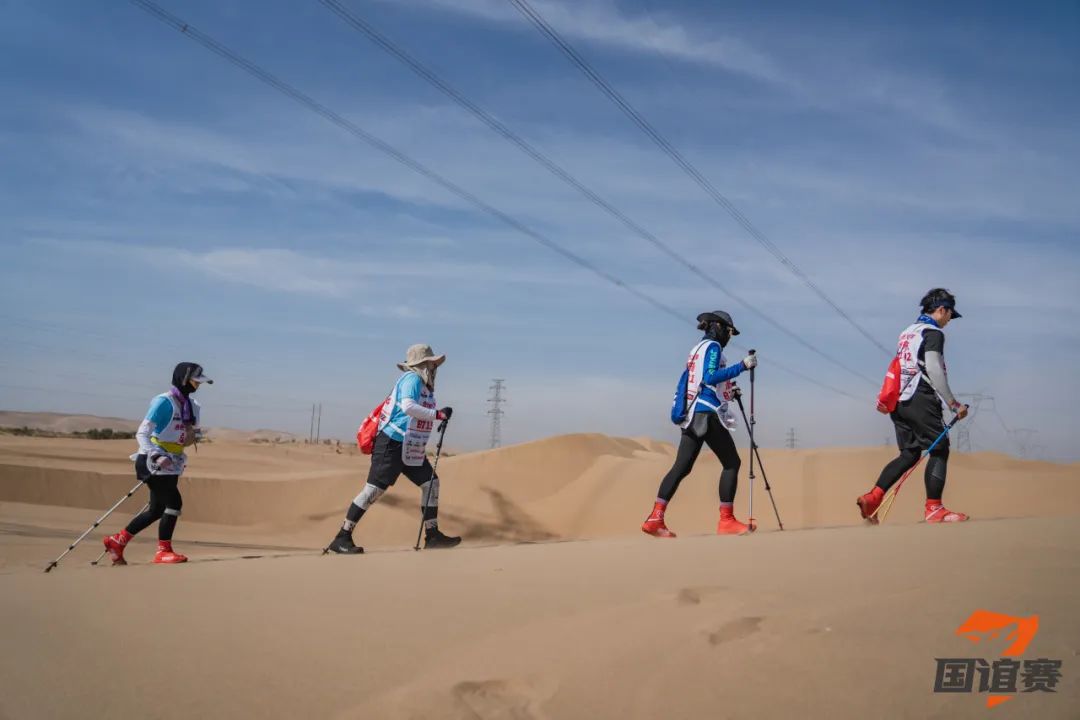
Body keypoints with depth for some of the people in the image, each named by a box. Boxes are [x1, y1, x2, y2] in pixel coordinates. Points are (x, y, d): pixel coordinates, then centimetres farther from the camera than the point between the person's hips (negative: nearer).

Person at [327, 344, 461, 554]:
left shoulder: (425, 385, 15)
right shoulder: (411, 378, -12)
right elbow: (407, 407, -28)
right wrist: (437, 414, -26)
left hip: (412, 449, 10)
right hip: (392, 444, -10)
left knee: (431, 483, 7)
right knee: (374, 490, -10)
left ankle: (432, 535, 14)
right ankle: (342, 538, -4)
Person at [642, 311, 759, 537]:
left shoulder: (697, 349, 23)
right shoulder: (712, 346, -4)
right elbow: (711, 376, -19)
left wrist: (727, 392, 24)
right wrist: (742, 366, -19)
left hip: (693, 415, 9)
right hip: (707, 414, -9)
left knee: (681, 467, 3)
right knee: (732, 463, -1)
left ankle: (655, 519, -5)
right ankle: (726, 520, -2)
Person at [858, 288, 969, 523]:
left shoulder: (908, 332, 21)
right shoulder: (933, 333, -6)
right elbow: (934, 371, -17)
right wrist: (954, 404, -17)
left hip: (899, 402, 9)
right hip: (920, 401, -9)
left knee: (910, 453, 11)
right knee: (939, 449, -2)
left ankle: (872, 498, 0)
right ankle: (934, 509, -3)